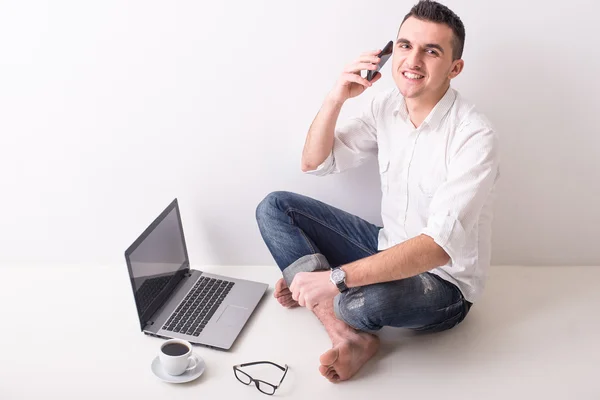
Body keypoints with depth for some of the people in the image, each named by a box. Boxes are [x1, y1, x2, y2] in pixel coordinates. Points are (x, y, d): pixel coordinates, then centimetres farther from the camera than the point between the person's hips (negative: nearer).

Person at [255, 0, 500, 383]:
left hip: (444, 284, -6)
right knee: (274, 208, -5)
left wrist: (335, 279, -38)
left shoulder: (474, 136, -24)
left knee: (378, 296, -41)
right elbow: (314, 163, 2)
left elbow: (439, 245, -33)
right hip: (388, 248, 7)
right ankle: (349, 335, -17)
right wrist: (336, 98, -15)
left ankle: (327, 305, -1)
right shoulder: (387, 106, -3)